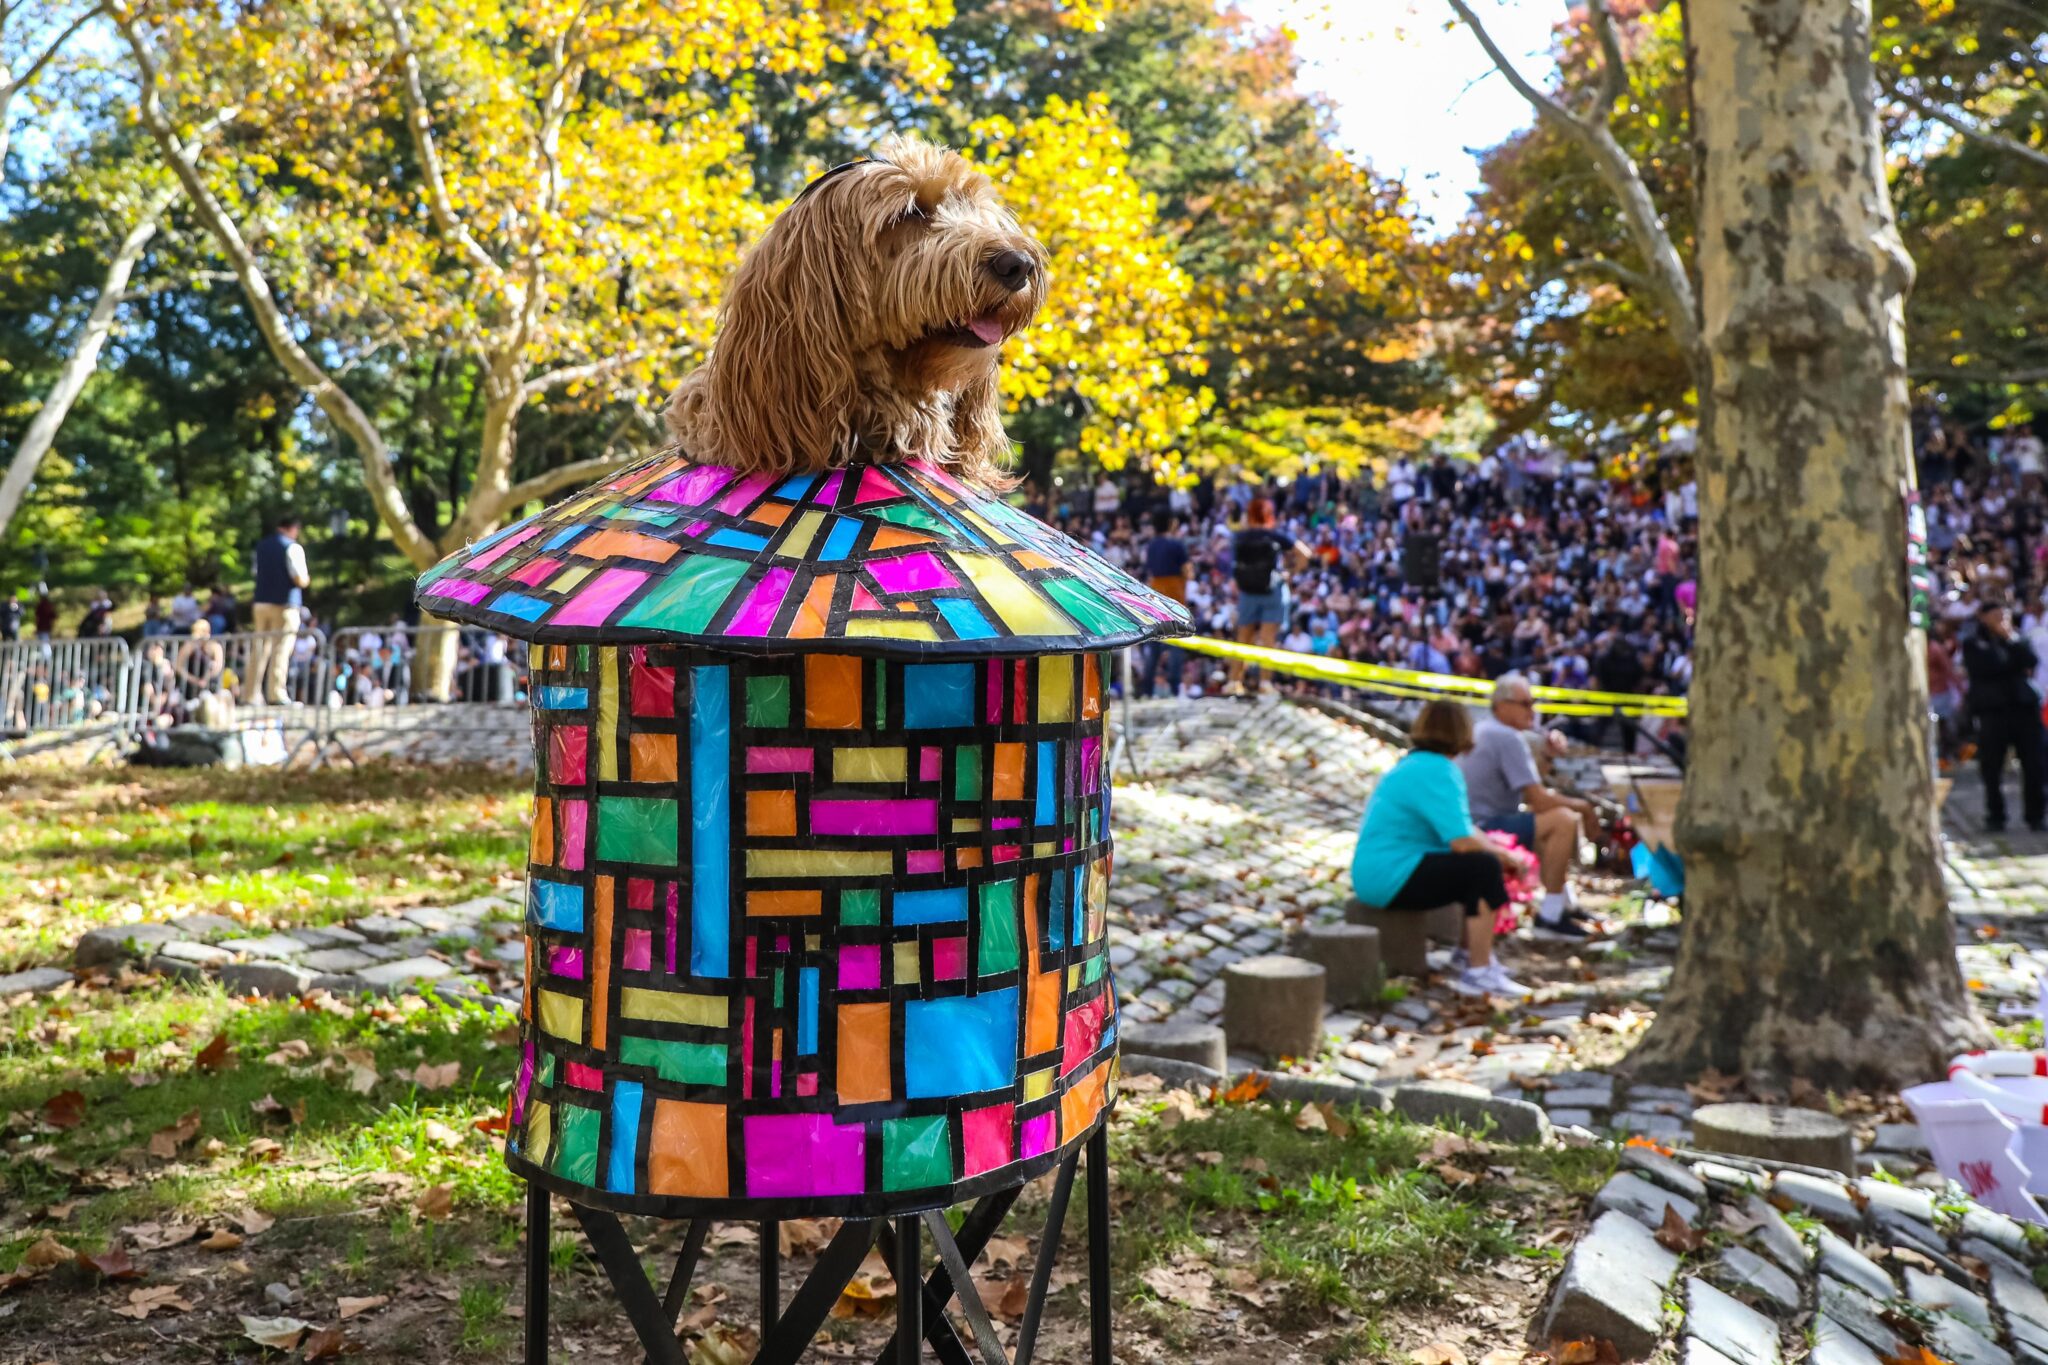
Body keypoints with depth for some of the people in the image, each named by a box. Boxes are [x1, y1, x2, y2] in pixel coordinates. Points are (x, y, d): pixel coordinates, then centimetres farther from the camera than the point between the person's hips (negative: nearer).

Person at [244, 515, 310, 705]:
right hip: (284, 604, -6)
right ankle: (276, 694, -10)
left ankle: (250, 695, 7)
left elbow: (257, 573, 21)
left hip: (261, 602, 6)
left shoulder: (261, 545, 14)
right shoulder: (293, 547, -7)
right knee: (281, 650, -6)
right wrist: (306, 580, 6)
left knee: (259, 649, 8)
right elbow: (300, 579, -14)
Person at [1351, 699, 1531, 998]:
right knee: (1484, 868, -17)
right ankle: (1479, 973, -13)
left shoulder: (1417, 763, 16)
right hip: (1392, 876, -11)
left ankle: (1475, 958, 21)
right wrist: (1502, 854, -6)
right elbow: (1462, 841, -23)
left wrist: (1501, 851, 4)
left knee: (1485, 860, 18)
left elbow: (1464, 828, 18)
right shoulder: (1436, 772, -17)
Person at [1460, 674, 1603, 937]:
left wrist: (1549, 751, 4)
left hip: (1474, 821, 11)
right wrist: (1583, 806, -3)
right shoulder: (1508, 738, -16)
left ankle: (1564, 903, 27)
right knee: (1564, 820, -21)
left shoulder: (1485, 730, 15)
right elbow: (1538, 800, -19)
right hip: (1484, 829, -11)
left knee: (1558, 810, 23)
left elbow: (1531, 786, 20)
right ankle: (1550, 914, -15)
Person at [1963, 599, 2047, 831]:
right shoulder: (1972, 644, 6)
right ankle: (1995, 816, 9)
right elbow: (1984, 668, -11)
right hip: (1991, 709, -3)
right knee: (1992, 768, -1)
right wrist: (2017, 667, -2)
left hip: (2024, 706, 3)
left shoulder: (2016, 638, 18)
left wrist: (2011, 638, -2)